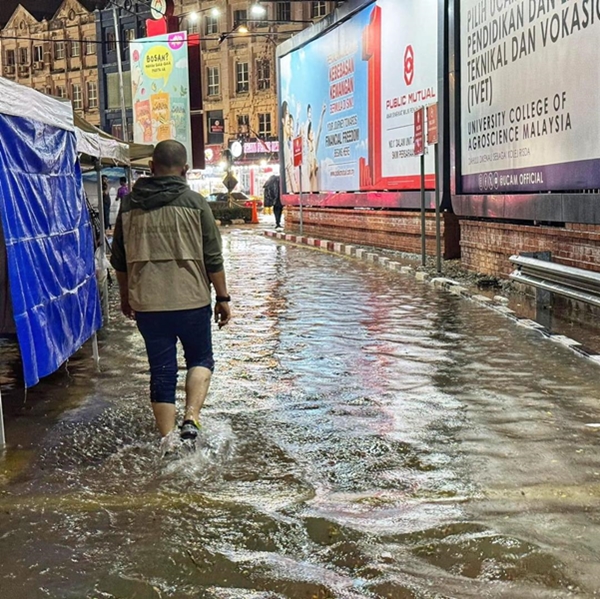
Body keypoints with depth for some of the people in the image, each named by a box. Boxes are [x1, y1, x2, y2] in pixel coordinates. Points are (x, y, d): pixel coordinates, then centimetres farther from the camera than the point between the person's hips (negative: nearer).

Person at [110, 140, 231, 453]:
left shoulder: (129, 204, 6)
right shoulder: (195, 202, -4)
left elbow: (119, 260, 13)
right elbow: (213, 258, -5)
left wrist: (125, 297, 25)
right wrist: (223, 298, 4)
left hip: (146, 303, 2)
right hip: (191, 300, -2)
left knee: (161, 370, 11)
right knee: (200, 359, 17)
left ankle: (167, 439, 13)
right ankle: (190, 419, -3)